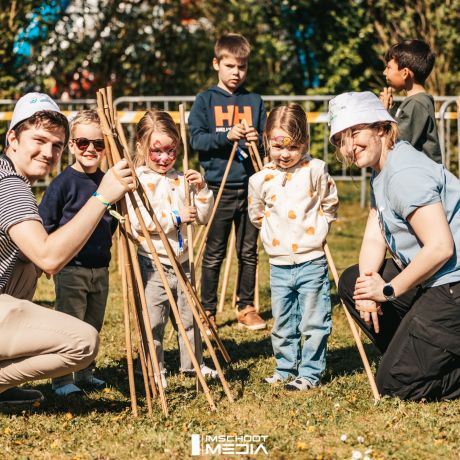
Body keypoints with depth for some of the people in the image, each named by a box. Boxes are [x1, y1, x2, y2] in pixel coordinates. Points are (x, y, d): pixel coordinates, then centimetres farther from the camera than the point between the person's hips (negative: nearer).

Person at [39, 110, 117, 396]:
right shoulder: (64, 182, -11)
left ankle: (85, 374, 28)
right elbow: (44, 224, -8)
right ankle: (62, 380, 6)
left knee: (93, 327, 14)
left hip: (100, 269, 6)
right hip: (70, 269, -6)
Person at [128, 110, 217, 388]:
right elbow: (138, 220, -24)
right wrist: (176, 217, -23)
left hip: (182, 260, 6)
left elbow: (203, 217, 8)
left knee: (189, 316, 17)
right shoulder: (138, 181, -11)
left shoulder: (181, 180, 7)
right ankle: (155, 370, 12)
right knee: (154, 320, 0)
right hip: (153, 263, -6)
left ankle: (191, 363, 32)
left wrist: (201, 189, -8)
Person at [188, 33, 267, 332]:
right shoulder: (206, 100, 2)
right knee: (214, 253, 3)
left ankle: (247, 308, 19)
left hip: (250, 186, 3)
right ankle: (207, 310, 11)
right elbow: (196, 138, -8)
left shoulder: (254, 101, 11)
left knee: (249, 251, 9)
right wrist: (226, 136, -22)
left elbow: (266, 140, 11)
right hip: (219, 187, -3)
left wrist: (258, 140, -12)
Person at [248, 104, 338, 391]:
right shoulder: (260, 179, 0)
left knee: (313, 322, 2)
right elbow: (256, 214, 17)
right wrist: (272, 232, 9)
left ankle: (310, 372, 12)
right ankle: (286, 369, 27)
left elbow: (330, 205, 5)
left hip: (312, 262, -3)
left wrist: (317, 229, 2)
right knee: (282, 324, 14)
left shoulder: (316, 170, -8)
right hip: (278, 264, 3)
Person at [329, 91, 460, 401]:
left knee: (396, 383, -9)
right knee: (351, 282, 20)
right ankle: (415, 357, 18)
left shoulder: (405, 174, -21)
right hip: (428, 279, 11)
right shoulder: (381, 174, 12)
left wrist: (389, 290, -15)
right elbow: (374, 238, 10)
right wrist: (366, 282, -9)